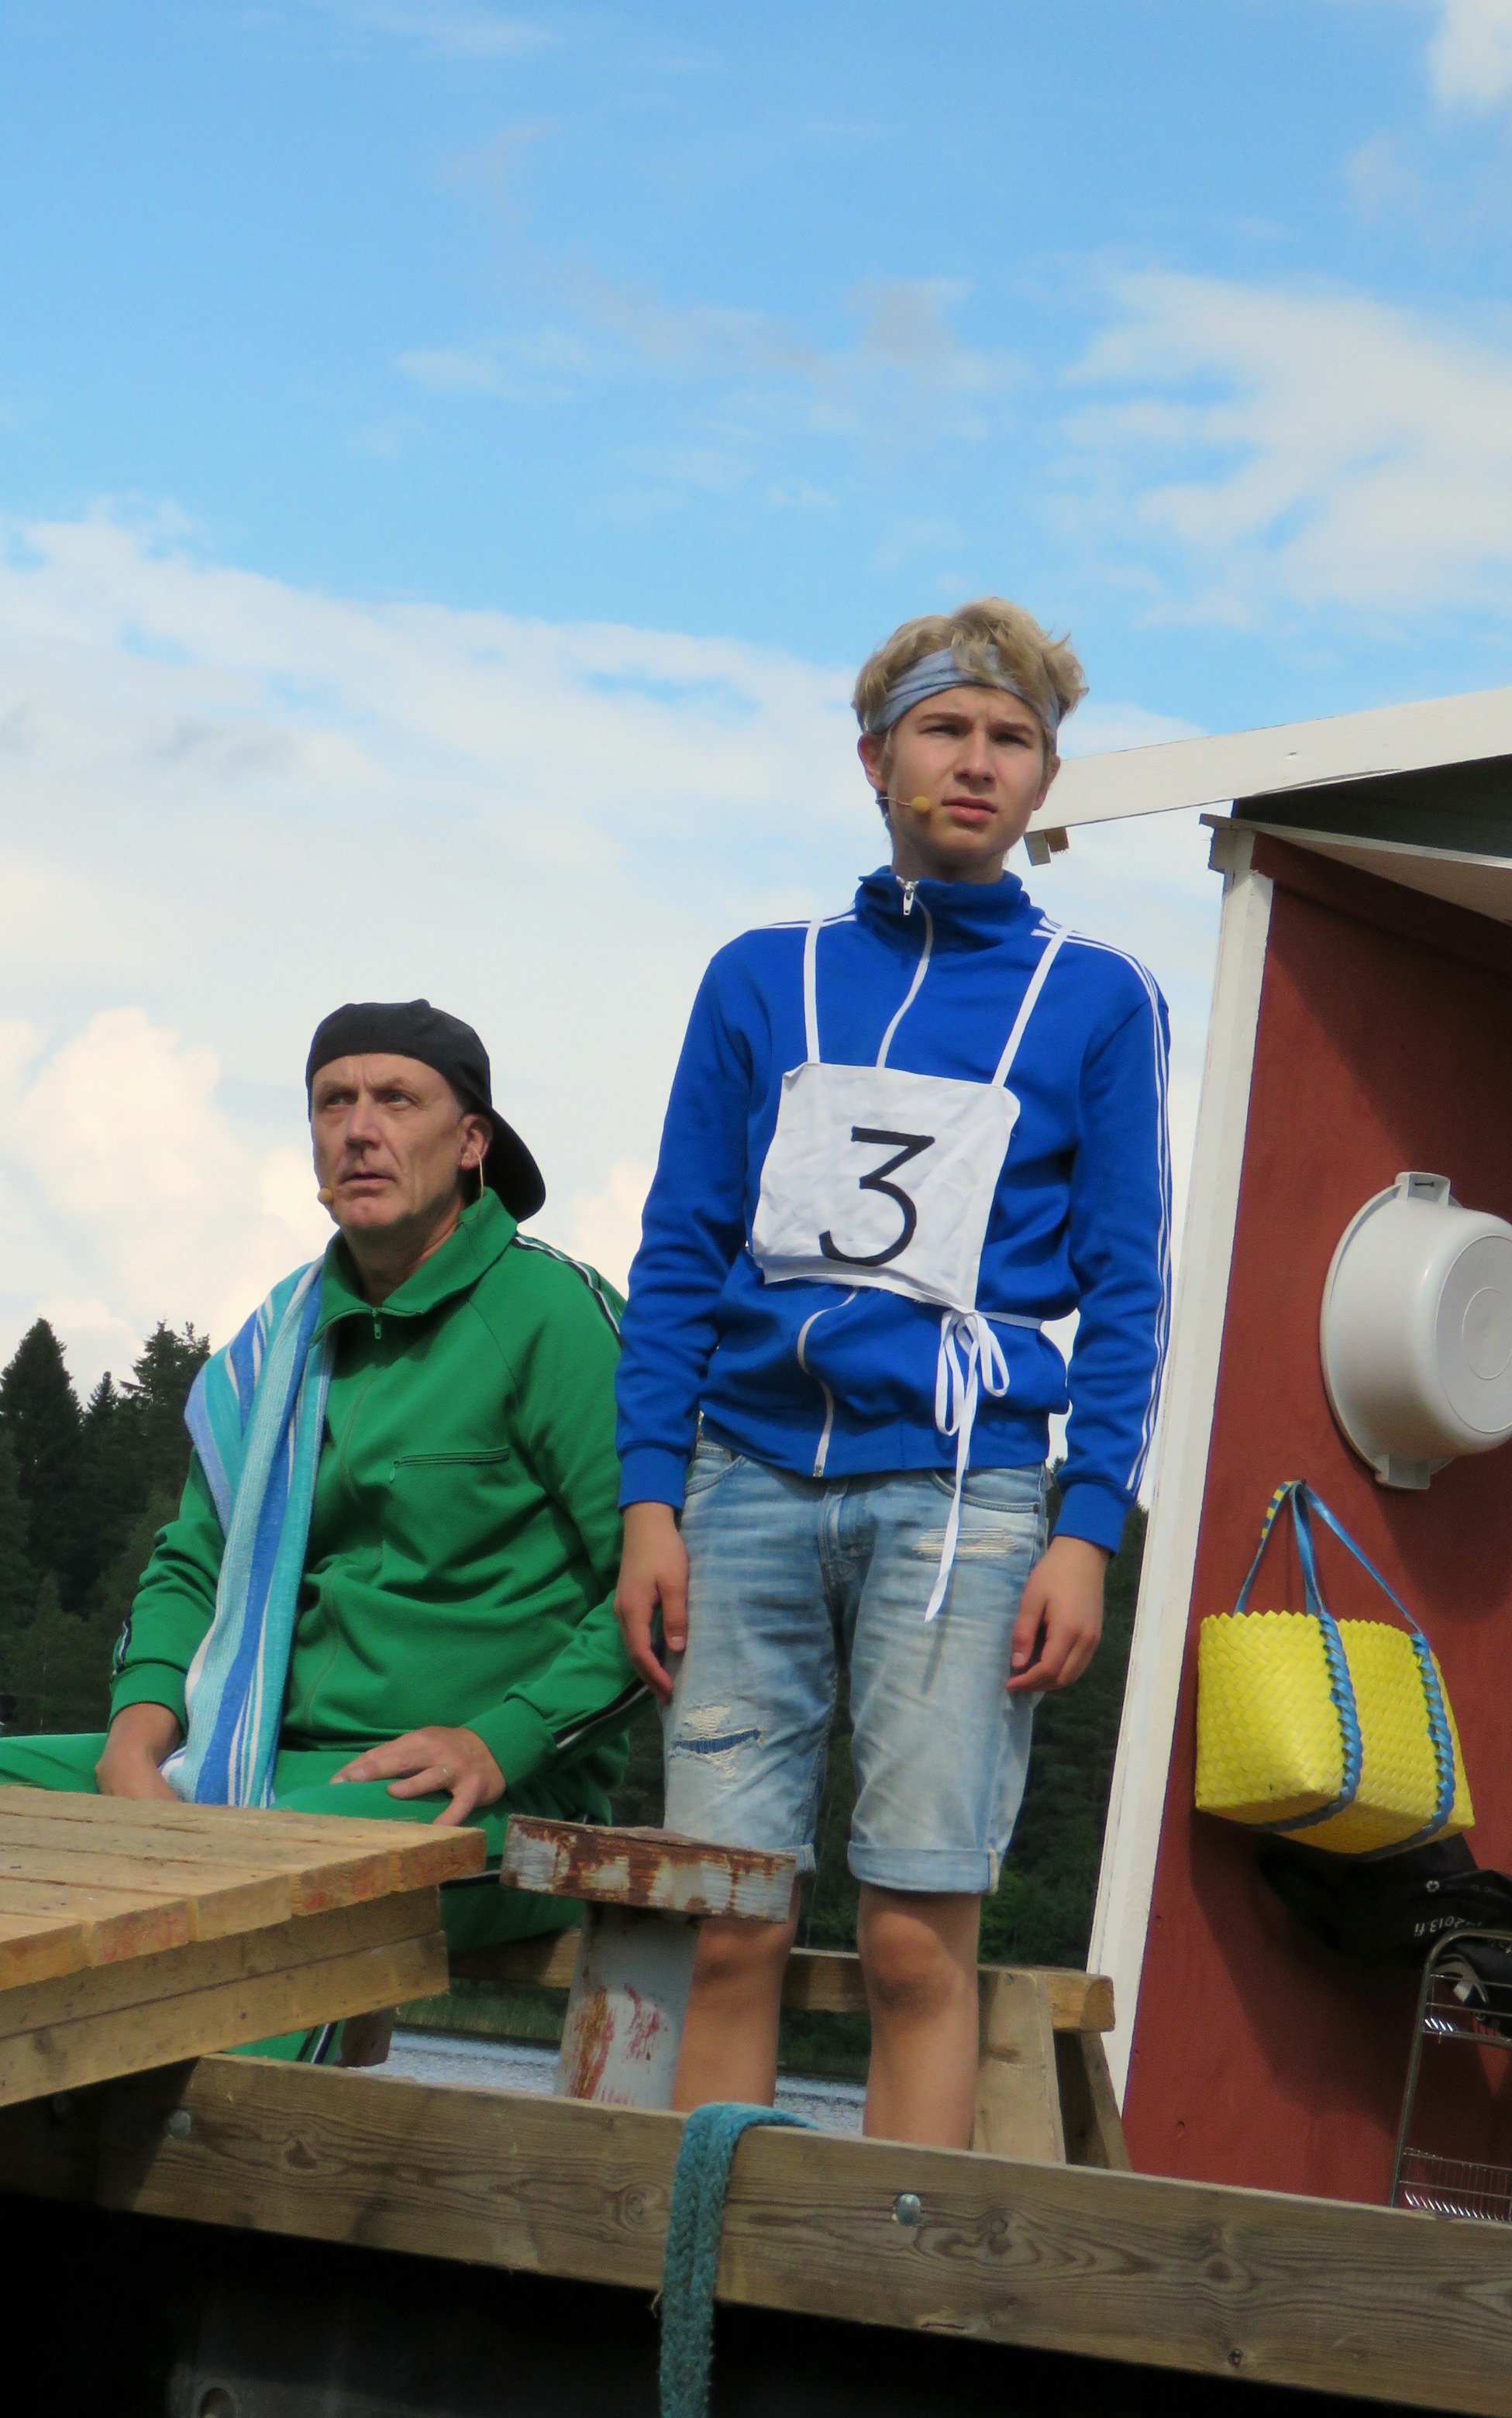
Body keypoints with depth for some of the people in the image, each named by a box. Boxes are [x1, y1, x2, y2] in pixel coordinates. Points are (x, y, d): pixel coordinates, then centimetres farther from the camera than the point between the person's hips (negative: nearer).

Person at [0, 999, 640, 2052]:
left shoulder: (551, 1314, -5)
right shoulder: (286, 1332, 17)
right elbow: (195, 1563, 22)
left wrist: (502, 1742, -18)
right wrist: (143, 1717, 1)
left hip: (489, 1800, -7)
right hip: (276, 1762, 7)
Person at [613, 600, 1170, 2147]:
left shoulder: (1095, 999, 11)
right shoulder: (764, 979, 15)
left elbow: (1125, 1291, 7)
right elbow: (678, 1254, 13)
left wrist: (1087, 1531, -4)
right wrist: (650, 1502, 2)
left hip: (958, 1494, -2)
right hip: (751, 1481, 2)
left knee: (917, 1943, -6)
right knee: (728, 1934, -1)